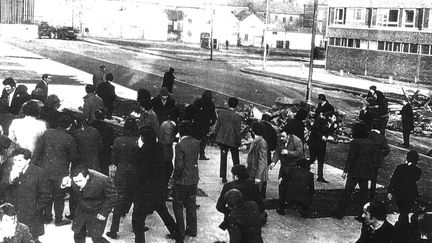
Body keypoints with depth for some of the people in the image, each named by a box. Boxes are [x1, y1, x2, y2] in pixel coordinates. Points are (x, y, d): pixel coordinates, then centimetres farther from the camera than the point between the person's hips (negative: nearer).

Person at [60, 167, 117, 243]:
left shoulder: (102, 180, -31)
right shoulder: (71, 179, -20)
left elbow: (112, 196, -16)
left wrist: (104, 213, -16)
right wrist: (63, 185, -30)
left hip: (97, 213, -4)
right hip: (81, 210, 5)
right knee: (78, 235, 13)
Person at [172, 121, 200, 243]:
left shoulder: (180, 146, -22)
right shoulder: (196, 143, -3)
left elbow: (179, 166, -21)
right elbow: (195, 158, 6)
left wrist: (175, 176, -7)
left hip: (182, 180, -6)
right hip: (194, 179, 6)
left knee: (178, 206, 9)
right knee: (191, 205, 19)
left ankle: (180, 233, 13)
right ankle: (192, 230, 30)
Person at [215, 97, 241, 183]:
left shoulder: (221, 113, -1)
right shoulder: (237, 117, -14)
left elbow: (217, 126, 4)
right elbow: (237, 131, -11)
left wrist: (217, 136, 15)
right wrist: (239, 142, 0)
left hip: (222, 139, 4)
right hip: (232, 140, -4)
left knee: (223, 158, 10)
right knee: (235, 159, 12)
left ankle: (223, 177, 11)